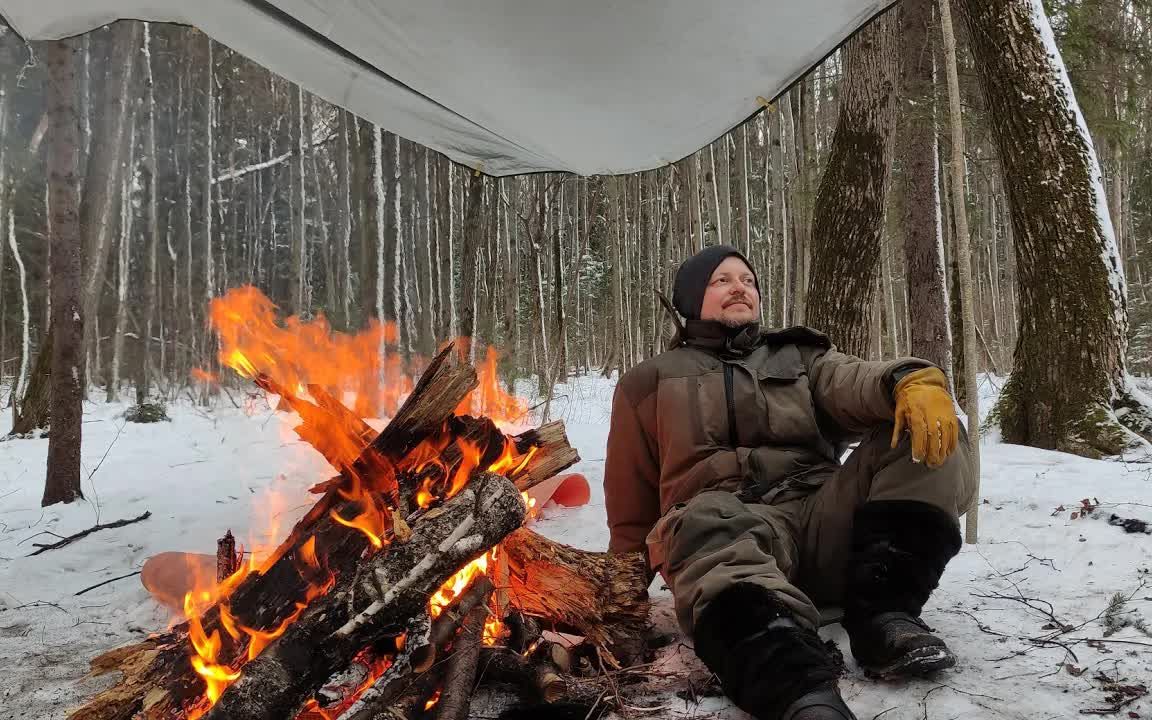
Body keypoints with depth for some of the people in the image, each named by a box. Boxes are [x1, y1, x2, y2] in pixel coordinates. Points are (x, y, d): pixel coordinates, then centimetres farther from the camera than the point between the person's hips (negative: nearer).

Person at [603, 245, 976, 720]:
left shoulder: (801, 357, 25)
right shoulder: (652, 382, 21)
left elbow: (854, 383, 0)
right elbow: (631, 498, 24)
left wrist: (913, 381, -23)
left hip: (821, 517, 3)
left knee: (926, 433, -16)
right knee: (708, 524, -38)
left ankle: (881, 614, -28)